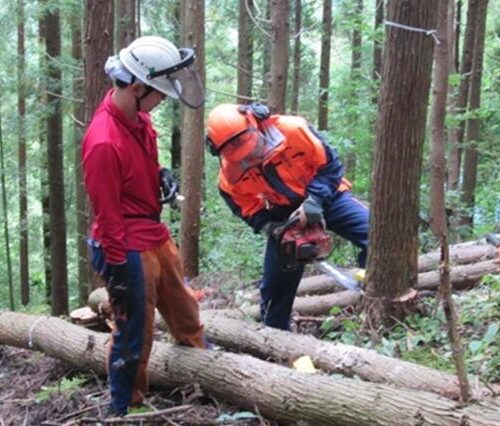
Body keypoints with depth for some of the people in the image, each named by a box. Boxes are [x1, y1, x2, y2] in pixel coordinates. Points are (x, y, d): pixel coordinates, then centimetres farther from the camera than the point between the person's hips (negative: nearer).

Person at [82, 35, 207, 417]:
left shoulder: (139, 117, -1)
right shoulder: (104, 142, -28)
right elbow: (107, 214, -22)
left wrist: (162, 176, 1)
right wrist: (118, 266, -16)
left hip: (157, 235, 9)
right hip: (130, 249, -9)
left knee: (185, 310, 24)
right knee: (134, 332, 6)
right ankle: (123, 408, 24)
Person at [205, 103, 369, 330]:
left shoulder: (292, 129, -30)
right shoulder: (230, 175, -19)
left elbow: (329, 165, -19)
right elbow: (252, 212, -3)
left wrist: (314, 200, -30)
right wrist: (274, 229, -22)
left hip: (327, 196, -2)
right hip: (284, 216, 2)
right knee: (275, 283, 6)